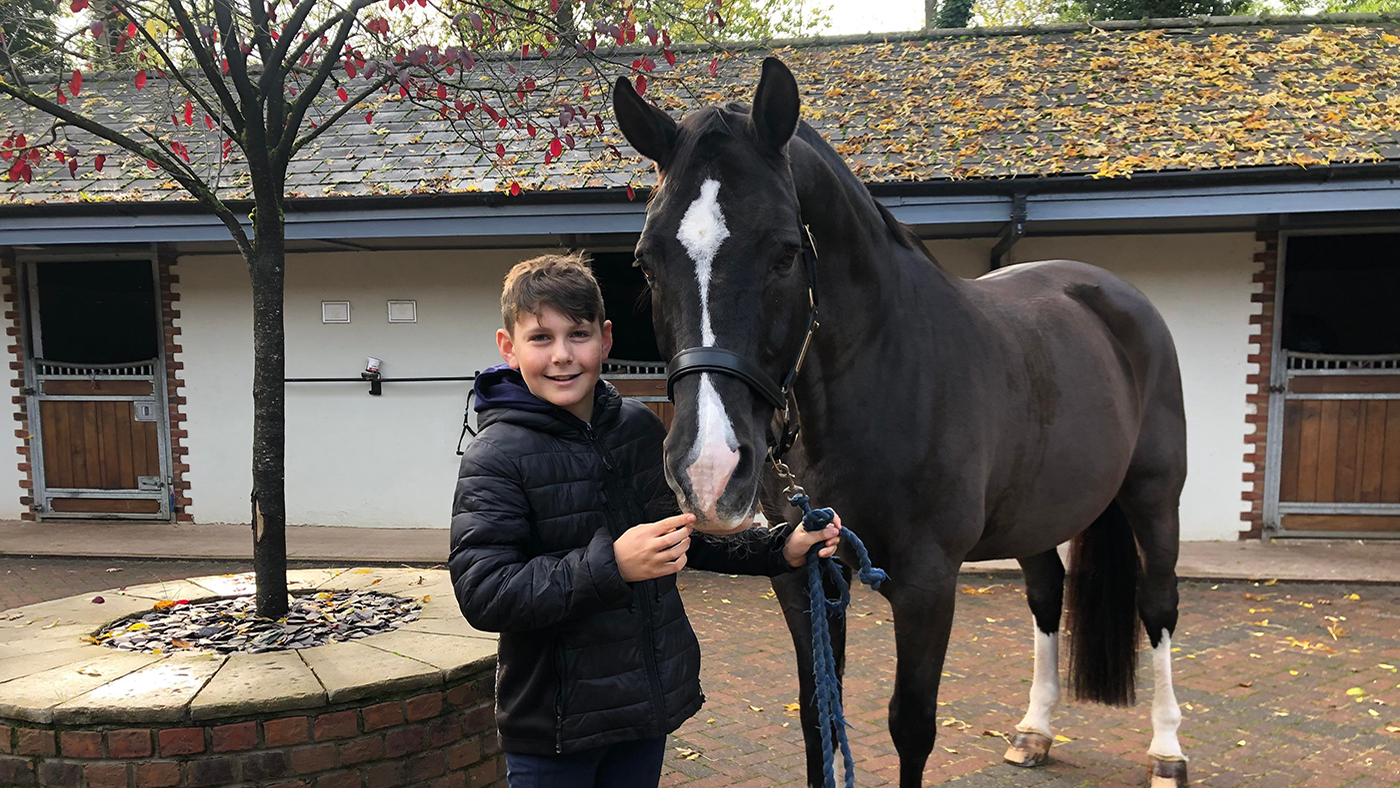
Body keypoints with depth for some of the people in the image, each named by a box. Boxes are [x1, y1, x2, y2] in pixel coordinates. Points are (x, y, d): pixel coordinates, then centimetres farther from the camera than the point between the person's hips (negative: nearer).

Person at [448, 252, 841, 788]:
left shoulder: (641, 428, 2)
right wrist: (612, 565, -31)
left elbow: (689, 532, 16)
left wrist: (781, 549, 6)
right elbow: (482, 594, -24)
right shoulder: (496, 457, -16)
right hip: (552, 722, -5)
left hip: (651, 701, 5)